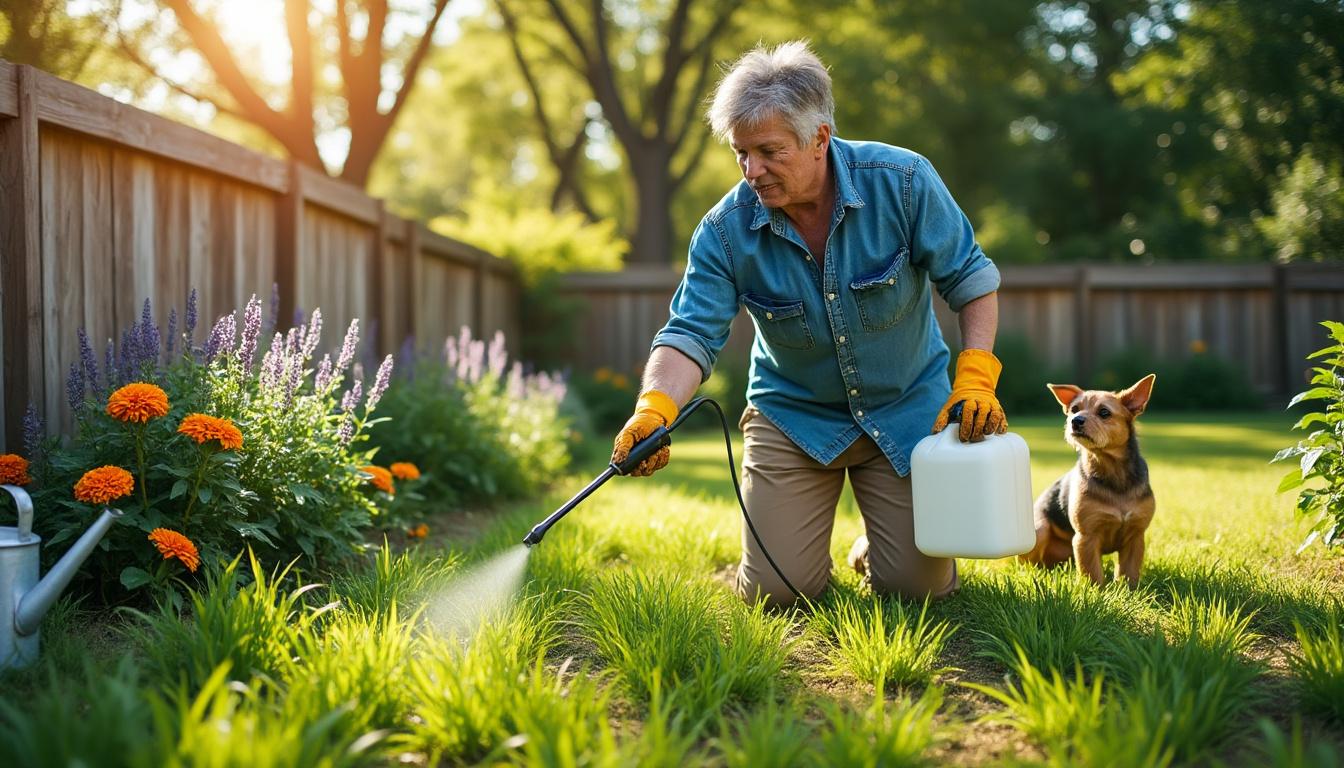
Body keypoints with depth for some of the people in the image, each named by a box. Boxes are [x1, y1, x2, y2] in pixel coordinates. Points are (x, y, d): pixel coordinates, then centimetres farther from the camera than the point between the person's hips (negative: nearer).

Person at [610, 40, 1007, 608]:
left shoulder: (903, 182, -19)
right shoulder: (726, 231, -17)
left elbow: (971, 281, -9)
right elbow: (691, 334, -22)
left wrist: (976, 378, -20)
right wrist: (654, 409, -41)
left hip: (906, 411, 0)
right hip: (794, 416, 1)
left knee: (918, 585, -5)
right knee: (776, 592, -6)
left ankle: (881, 538, 32)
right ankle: (793, 519, 29)